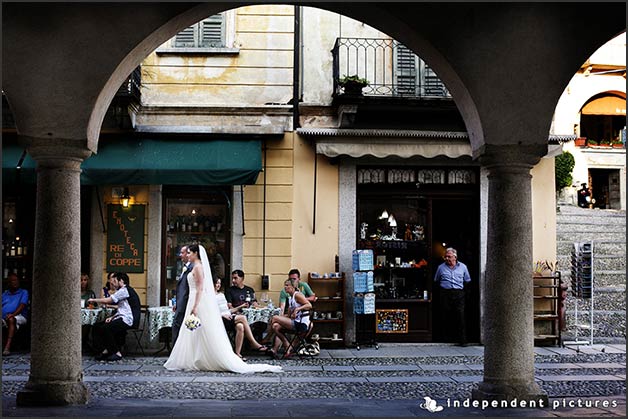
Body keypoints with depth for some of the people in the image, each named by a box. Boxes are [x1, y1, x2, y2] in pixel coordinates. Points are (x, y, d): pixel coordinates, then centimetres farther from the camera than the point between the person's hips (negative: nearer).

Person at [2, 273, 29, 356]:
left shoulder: (23, 292, 17)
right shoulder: (4, 294, 29)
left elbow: (22, 305, -1)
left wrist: (13, 314, -20)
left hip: (19, 317, -3)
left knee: (11, 319, -39)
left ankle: (7, 347, -52)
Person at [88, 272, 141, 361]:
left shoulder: (125, 290, -10)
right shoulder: (123, 291, 22)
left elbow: (107, 300, -12)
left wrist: (93, 300, 1)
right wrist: (112, 317, 7)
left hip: (128, 321, -10)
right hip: (123, 318, 10)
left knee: (105, 328, -27)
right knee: (97, 326, 3)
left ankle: (117, 353, -16)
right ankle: (106, 350, -2)